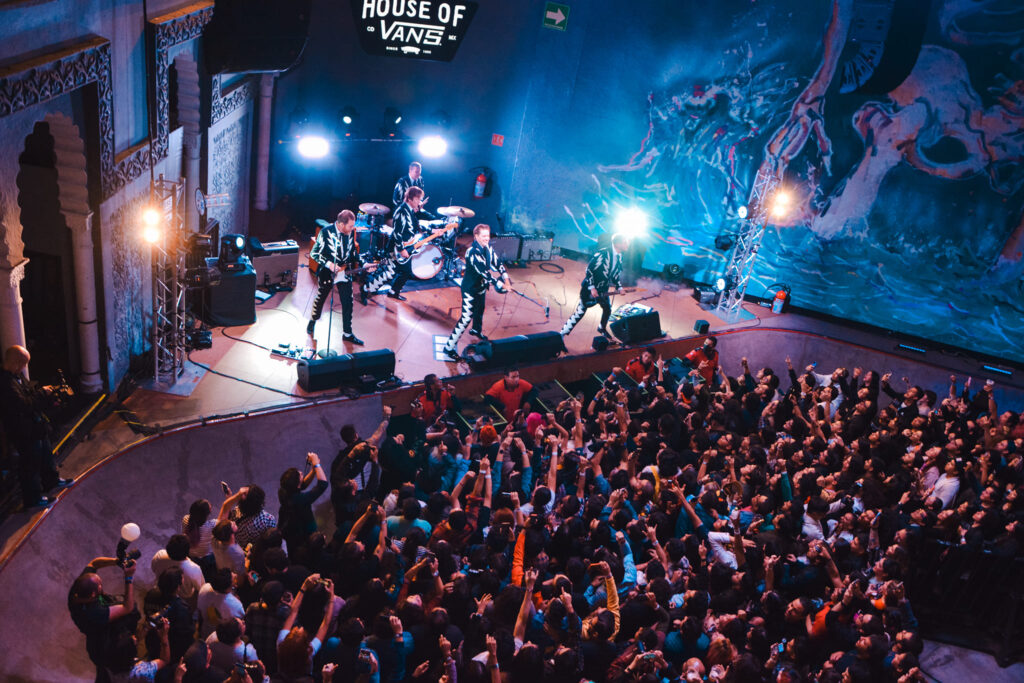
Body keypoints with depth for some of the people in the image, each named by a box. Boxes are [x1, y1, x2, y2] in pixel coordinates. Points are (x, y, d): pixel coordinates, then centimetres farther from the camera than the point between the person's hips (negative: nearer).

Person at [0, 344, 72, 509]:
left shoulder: (18, 376, 2)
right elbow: (23, 405, -35)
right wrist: (42, 393, -22)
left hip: (36, 428, 10)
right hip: (25, 434, -10)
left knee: (46, 454, 28)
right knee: (30, 466, 6)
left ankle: (52, 480, 49)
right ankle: (33, 499, 22)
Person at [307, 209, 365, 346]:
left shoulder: (351, 232, -5)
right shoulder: (326, 232, -18)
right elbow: (314, 253, -13)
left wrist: (359, 264, -2)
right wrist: (328, 264, -23)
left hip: (345, 273, 3)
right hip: (327, 273, -3)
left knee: (348, 303, 1)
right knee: (320, 299, 17)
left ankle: (347, 333, 12)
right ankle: (313, 321, 45)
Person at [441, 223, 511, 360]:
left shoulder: (488, 248, -3)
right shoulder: (472, 251, -29)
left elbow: (498, 263, -4)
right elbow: (483, 271, -35)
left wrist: (506, 279, -20)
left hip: (481, 287, 8)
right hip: (470, 289, -8)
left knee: (479, 311, 29)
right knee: (466, 318, -10)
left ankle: (476, 330, 59)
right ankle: (449, 347, -4)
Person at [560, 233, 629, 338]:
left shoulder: (619, 257, 1)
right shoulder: (602, 254, -23)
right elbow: (589, 270, -22)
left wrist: (619, 287, 5)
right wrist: (592, 288, -24)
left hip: (603, 289, 7)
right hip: (590, 288, -7)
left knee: (608, 309, 14)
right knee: (580, 312, -8)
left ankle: (602, 328, 42)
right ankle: (563, 333, 0)